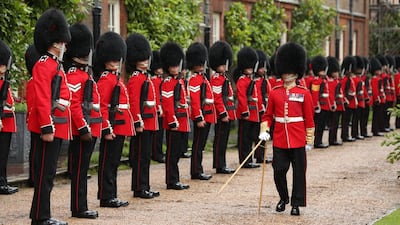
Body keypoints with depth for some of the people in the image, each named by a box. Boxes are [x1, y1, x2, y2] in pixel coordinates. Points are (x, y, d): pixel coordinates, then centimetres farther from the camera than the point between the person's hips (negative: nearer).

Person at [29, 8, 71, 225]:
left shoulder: (56, 66, 18)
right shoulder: (44, 65, -13)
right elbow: (41, 99, -19)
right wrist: (47, 128, -23)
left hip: (57, 128, 10)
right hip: (49, 127, -10)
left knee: (48, 173, 12)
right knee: (44, 173, -6)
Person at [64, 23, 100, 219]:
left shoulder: (86, 74, 18)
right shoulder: (74, 76, -13)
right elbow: (74, 105, -20)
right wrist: (84, 128, -22)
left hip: (89, 130, 10)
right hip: (83, 131, -10)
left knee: (82, 168, 12)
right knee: (79, 169, -5)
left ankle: (81, 207, 16)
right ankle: (79, 208, -1)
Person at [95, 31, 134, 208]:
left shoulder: (117, 78, 18)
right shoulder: (105, 79, -11)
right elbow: (101, 106, -19)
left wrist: (128, 127, 21)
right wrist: (107, 129, -23)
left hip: (120, 128, 10)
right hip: (112, 128, -10)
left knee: (113, 162, 12)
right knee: (108, 163, -4)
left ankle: (111, 196, 17)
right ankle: (106, 198, -1)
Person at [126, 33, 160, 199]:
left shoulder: (145, 77, 18)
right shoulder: (136, 78, -12)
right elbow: (133, 102, -19)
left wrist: (154, 118, 22)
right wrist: (138, 122, -23)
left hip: (150, 122, 10)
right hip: (143, 122, -10)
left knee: (145, 156, 12)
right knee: (140, 156, -6)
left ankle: (144, 187, 17)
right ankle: (139, 189, -2)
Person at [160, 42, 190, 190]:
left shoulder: (180, 81, 16)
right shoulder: (167, 83, -10)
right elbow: (167, 105, -17)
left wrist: (186, 120, 19)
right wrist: (173, 122, -20)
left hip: (182, 123, 9)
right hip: (174, 123, -9)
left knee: (177, 152, 12)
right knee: (172, 153, -4)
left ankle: (174, 180, 17)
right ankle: (171, 182, 0)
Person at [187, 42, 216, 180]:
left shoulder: (202, 78, 18)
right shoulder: (194, 79, -13)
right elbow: (195, 101, -19)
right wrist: (199, 118, -23)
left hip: (207, 116, 10)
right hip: (201, 117, -10)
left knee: (201, 144, 12)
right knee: (198, 145, -5)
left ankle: (198, 171, 16)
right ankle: (196, 172, -2)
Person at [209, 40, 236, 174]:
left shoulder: (224, 77, 17)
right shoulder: (216, 78, -12)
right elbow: (217, 98, -19)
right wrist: (223, 114, -21)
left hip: (227, 114, 10)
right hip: (222, 115, -10)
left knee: (223, 140, 12)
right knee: (220, 140, -5)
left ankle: (222, 165, 16)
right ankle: (220, 166, -2)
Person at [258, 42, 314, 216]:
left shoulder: (304, 93, 0)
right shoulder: (274, 93, 6)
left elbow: (309, 119, 1)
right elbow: (268, 115, 11)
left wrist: (309, 140, -1)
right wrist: (264, 131, -4)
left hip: (298, 140, -2)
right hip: (279, 140, 2)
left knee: (299, 172, 2)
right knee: (279, 171, 3)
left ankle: (296, 204, 11)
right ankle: (283, 198, 25)